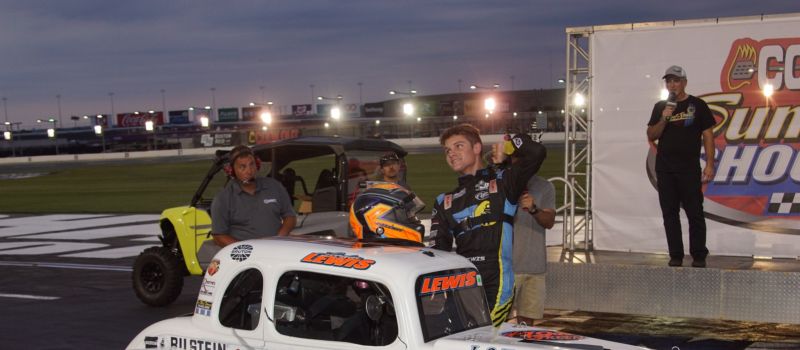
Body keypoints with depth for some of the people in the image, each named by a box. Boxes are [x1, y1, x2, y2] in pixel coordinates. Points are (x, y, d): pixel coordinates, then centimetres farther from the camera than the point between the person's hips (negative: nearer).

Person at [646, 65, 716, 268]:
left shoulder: (697, 105, 2)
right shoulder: (660, 107, 11)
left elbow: (707, 135, 0)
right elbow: (651, 136, 8)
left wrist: (709, 164, -7)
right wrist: (663, 119, -10)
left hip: (689, 168, -3)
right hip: (665, 168, 3)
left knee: (695, 213, -3)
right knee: (670, 214, 5)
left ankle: (699, 257, 2)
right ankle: (676, 256, 10)